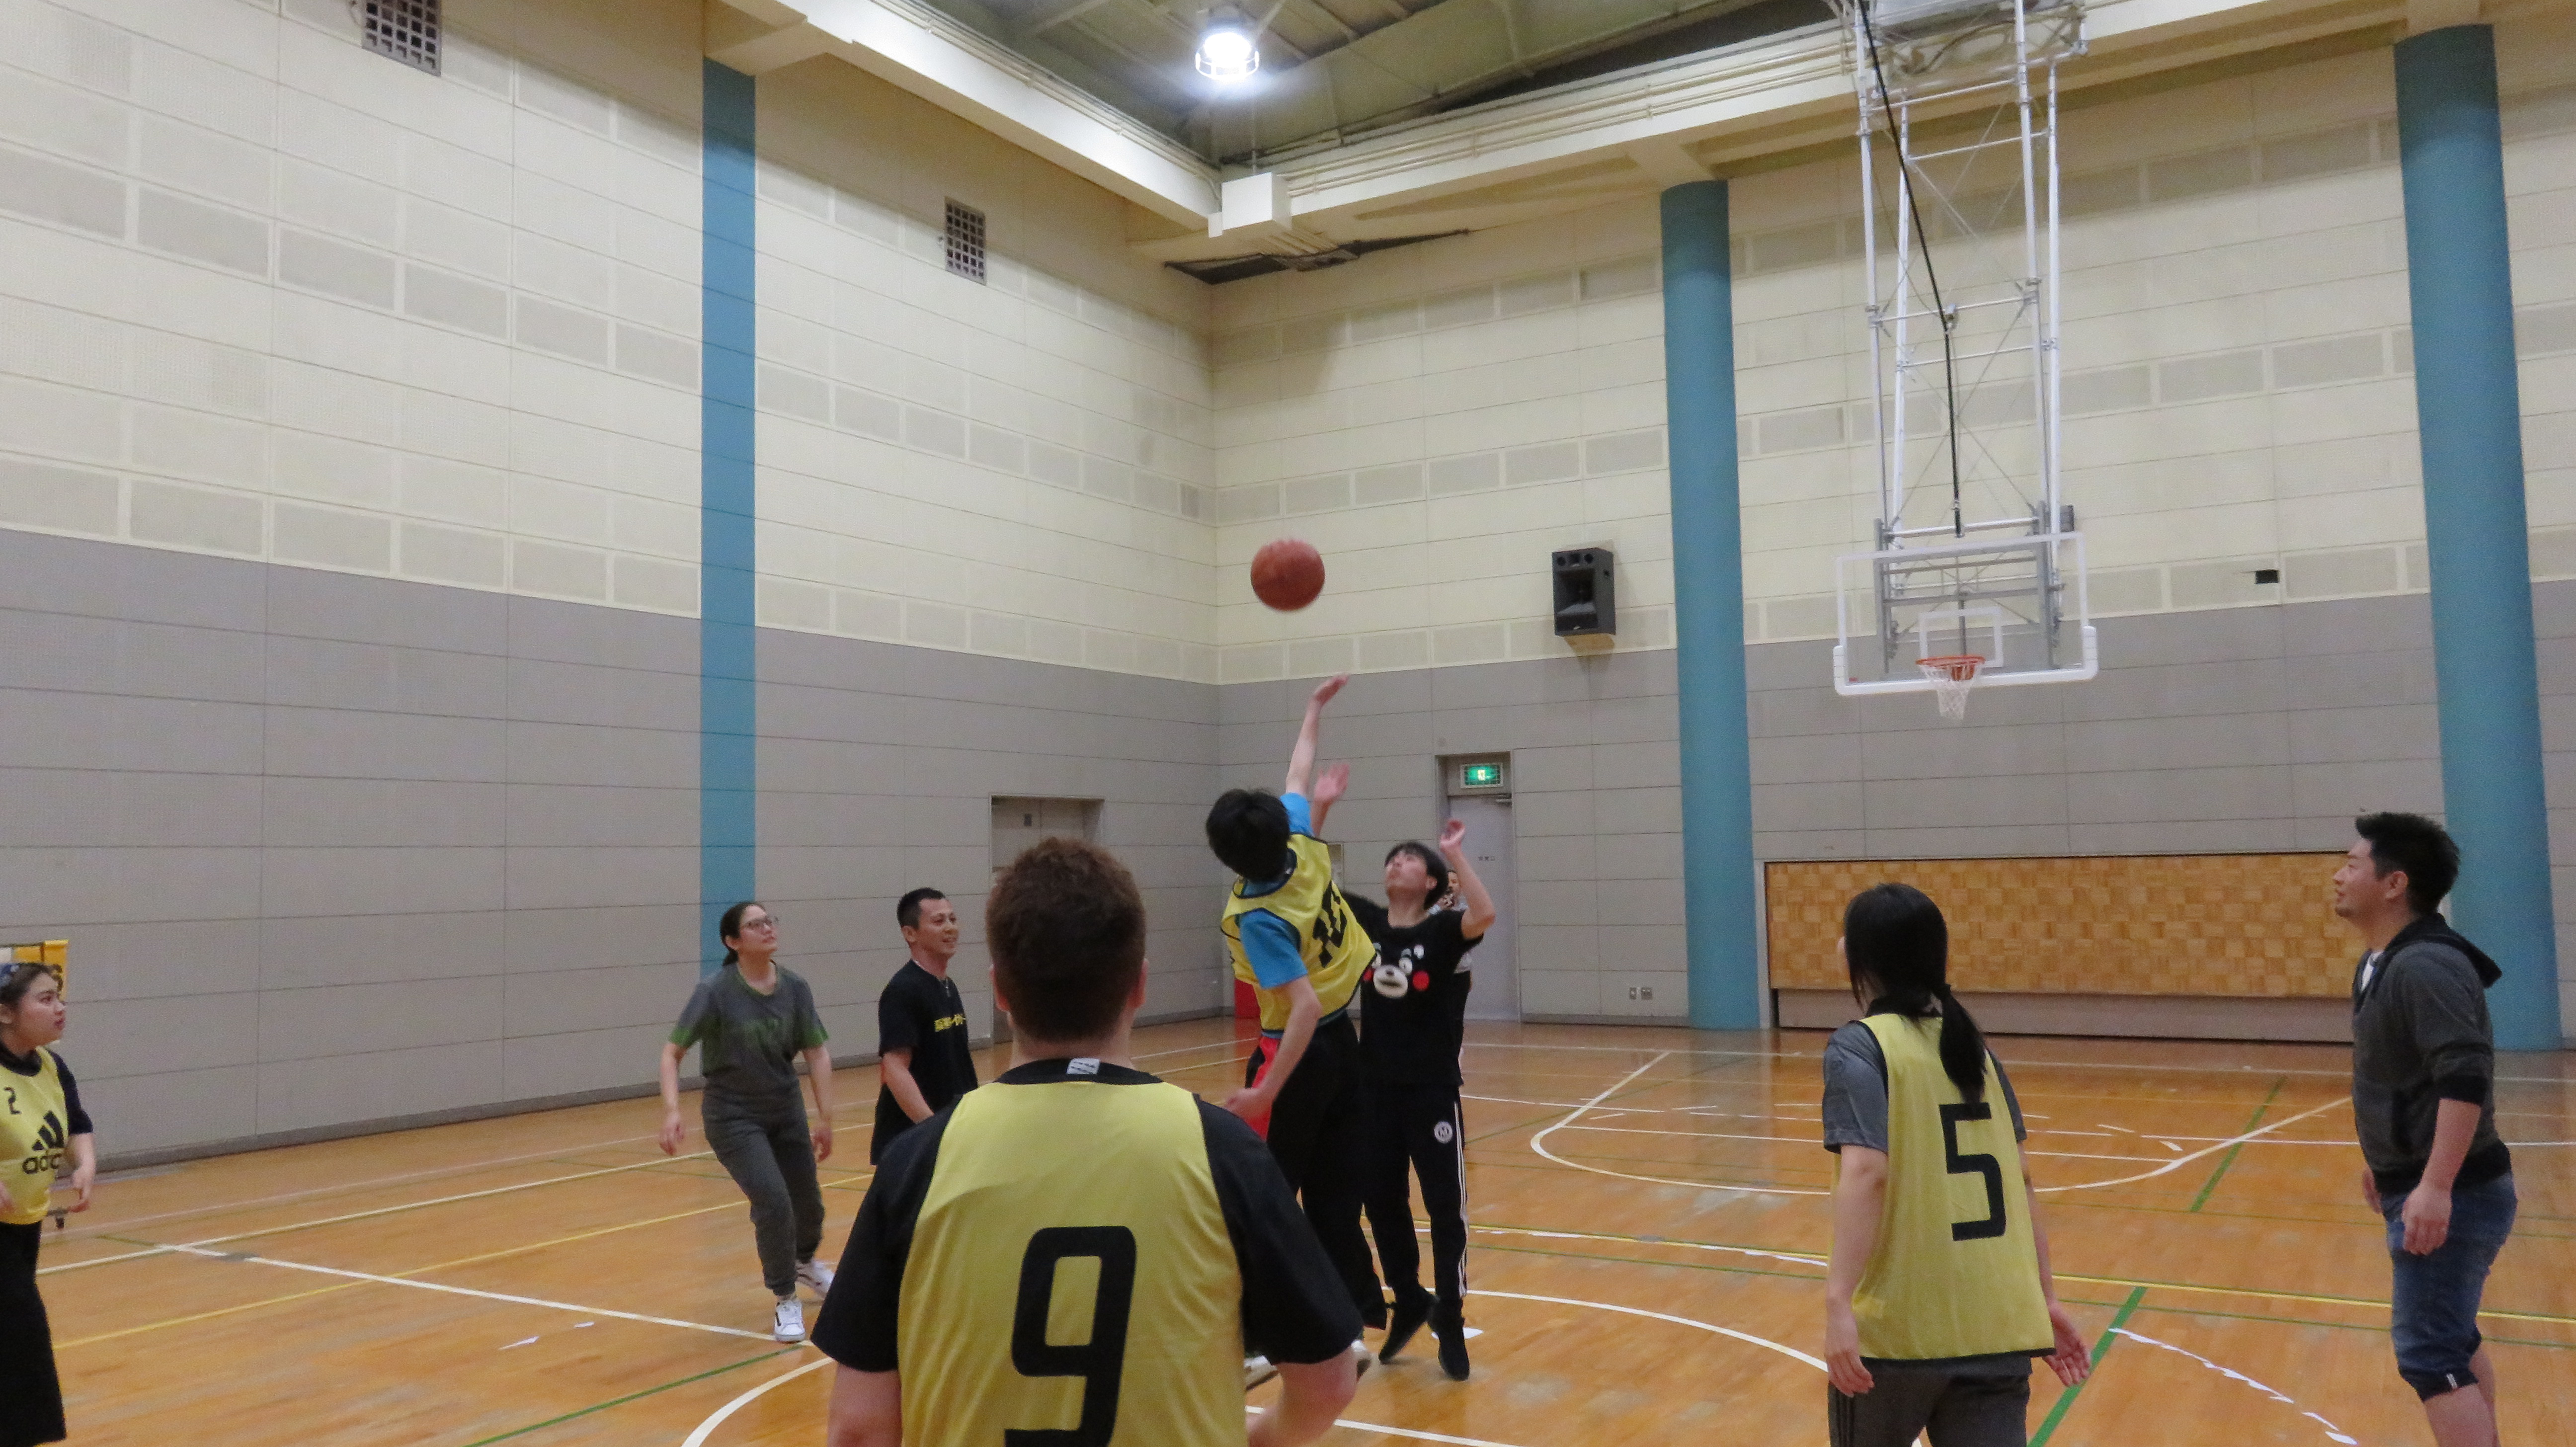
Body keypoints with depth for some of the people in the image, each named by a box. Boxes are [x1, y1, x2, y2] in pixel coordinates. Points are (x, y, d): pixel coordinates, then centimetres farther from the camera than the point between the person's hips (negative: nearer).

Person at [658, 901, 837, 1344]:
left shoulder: (795, 987, -9)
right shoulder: (715, 991, -19)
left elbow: (816, 1051, -5)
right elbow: (672, 1051, -18)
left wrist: (824, 1117, -8)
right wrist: (672, 1110, -31)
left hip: (786, 1111, 4)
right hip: (733, 1116, -4)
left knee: (808, 1201, 15)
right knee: (773, 1200, -18)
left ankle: (804, 1262, 50)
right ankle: (785, 1300, 5)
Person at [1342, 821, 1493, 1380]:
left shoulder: (1443, 929, -10)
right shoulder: (1367, 922, 2)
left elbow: (1484, 916, -32)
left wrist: (1455, 853, -27)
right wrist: (1318, 812, -7)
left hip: (1433, 1091, -4)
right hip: (1376, 1088, 4)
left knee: (1445, 1206, 4)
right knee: (1381, 1201, 13)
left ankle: (1450, 1320, 19)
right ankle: (1408, 1303, 34)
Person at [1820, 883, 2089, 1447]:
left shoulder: (1860, 1045, -8)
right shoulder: (1975, 1048, 11)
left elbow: (1866, 1172, -21)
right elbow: (2020, 1180, 14)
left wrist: (1839, 1301, -27)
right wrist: (2045, 1298, 21)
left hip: (1897, 1326, -4)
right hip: (1996, 1326, 4)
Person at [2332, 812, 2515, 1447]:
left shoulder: (2426, 965, -21)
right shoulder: (2382, 961, 11)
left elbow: (2466, 1078, -30)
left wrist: (2435, 1188, -33)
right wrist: (2384, 1162, 26)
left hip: (2450, 1197, -11)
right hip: (2419, 1185, 11)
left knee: (2428, 1354, -9)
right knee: (2455, 1336, 22)